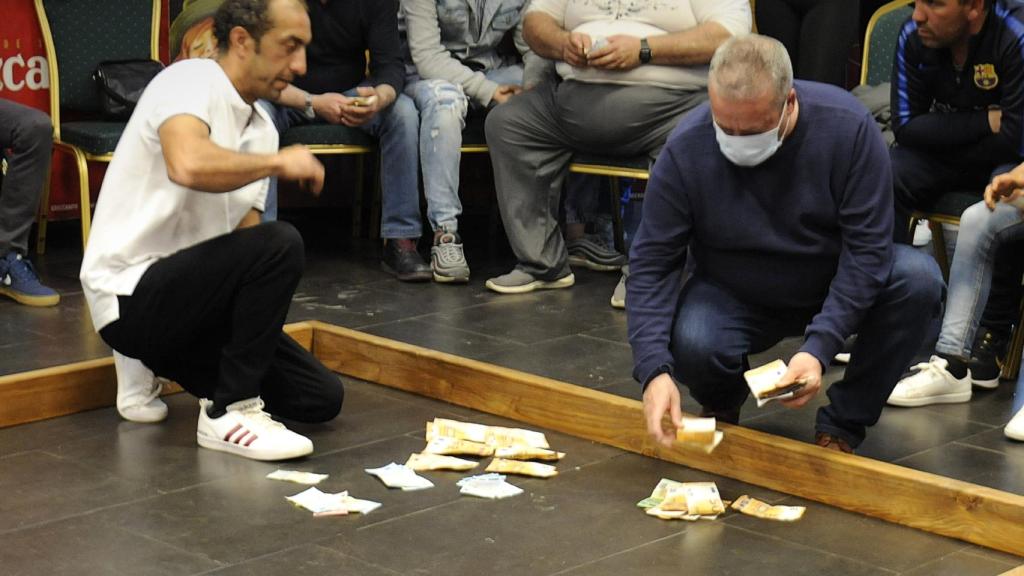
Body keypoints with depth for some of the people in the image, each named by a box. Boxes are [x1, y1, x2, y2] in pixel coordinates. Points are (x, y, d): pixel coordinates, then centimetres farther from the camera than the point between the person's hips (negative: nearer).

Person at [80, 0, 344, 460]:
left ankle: (158, 361, 15)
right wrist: (278, 163, -21)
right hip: (129, 296, -9)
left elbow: (243, 229, 12)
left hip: (184, 291, 9)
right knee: (280, 244, -29)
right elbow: (188, 165, -36)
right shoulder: (191, 81, -14)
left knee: (321, 398, 3)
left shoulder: (261, 126, 12)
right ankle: (230, 411, -16)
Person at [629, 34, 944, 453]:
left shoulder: (848, 126, -24)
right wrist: (654, 369, -30)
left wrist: (819, 348, -33)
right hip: (735, 297, -1)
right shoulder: (685, 150, -21)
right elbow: (651, 262, -17)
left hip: (837, 289, 1)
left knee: (919, 280, -28)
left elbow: (868, 246, -22)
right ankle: (721, 404, 7)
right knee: (691, 345, -33)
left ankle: (843, 423, -8)